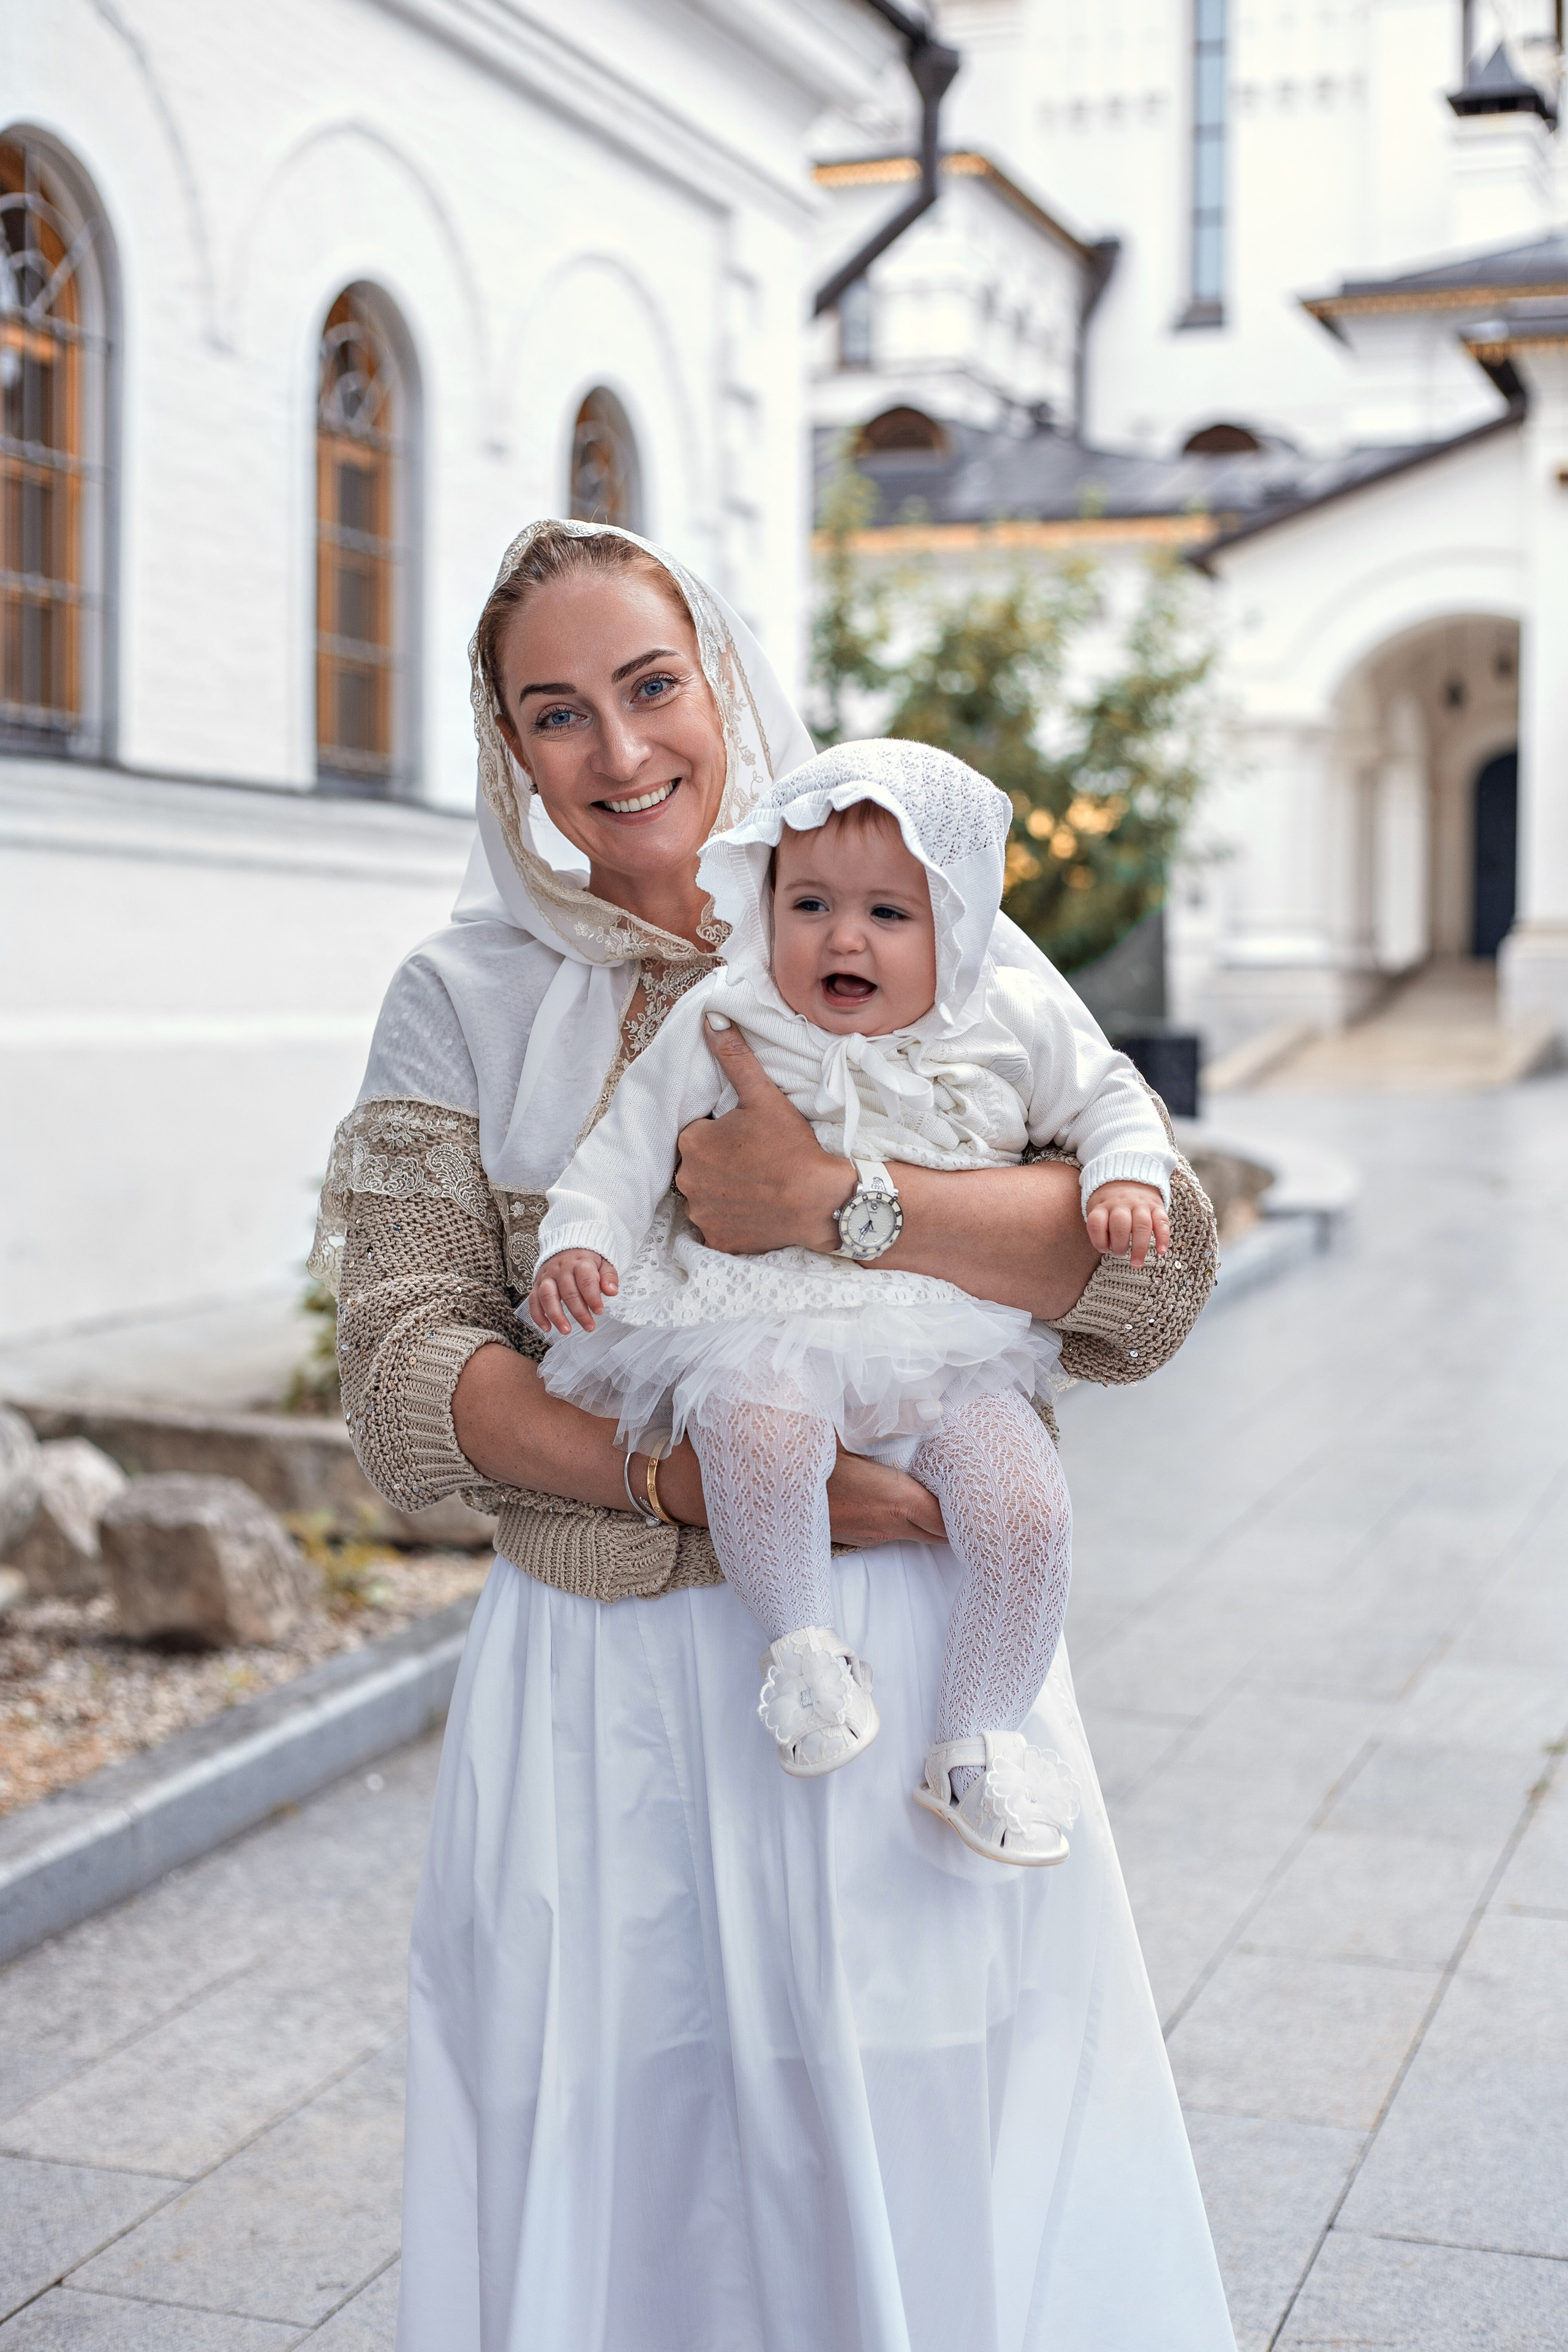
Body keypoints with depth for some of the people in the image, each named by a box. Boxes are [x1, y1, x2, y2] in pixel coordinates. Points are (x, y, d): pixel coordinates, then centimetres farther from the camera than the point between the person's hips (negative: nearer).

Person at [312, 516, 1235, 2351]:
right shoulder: (465, 1000, 7)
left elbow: (1157, 1271, -6)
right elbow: (403, 1376, -2)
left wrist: (829, 1205, -20)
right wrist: (692, 1472, -17)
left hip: (913, 1647, 0)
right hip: (598, 1696, 1)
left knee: (939, 2191, 5)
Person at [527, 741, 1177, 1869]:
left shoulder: (1013, 1025, 4)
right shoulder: (724, 1026, 0)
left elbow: (1110, 1097, 17)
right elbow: (630, 1141, 3)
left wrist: (1126, 1180, -1)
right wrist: (579, 1239, -11)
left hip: (955, 1349, 2)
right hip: (771, 1331, -2)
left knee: (1028, 1513, -18)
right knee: (761, 1433, -36)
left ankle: (977, 1742, 4)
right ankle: (803, 1639, -10)